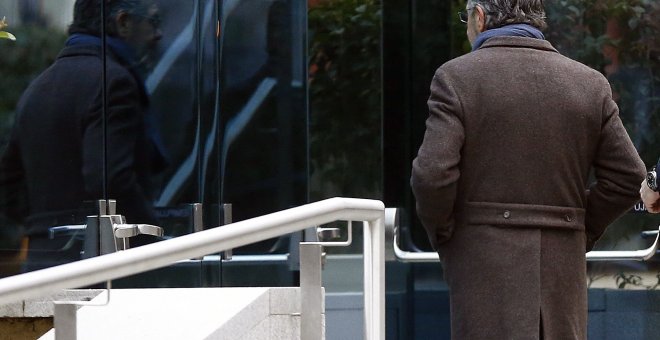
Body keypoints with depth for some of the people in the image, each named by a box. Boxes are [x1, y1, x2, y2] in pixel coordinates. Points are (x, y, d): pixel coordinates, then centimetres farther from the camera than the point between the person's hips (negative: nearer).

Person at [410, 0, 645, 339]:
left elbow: (431, 174, -12)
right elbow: (627, 175, 5)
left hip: (486, 271, -3)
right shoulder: (590, 84, 7)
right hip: (562, 269, 3)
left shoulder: (456, 77, -5)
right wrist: (581, 231, 15)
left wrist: (440, 234, 4)